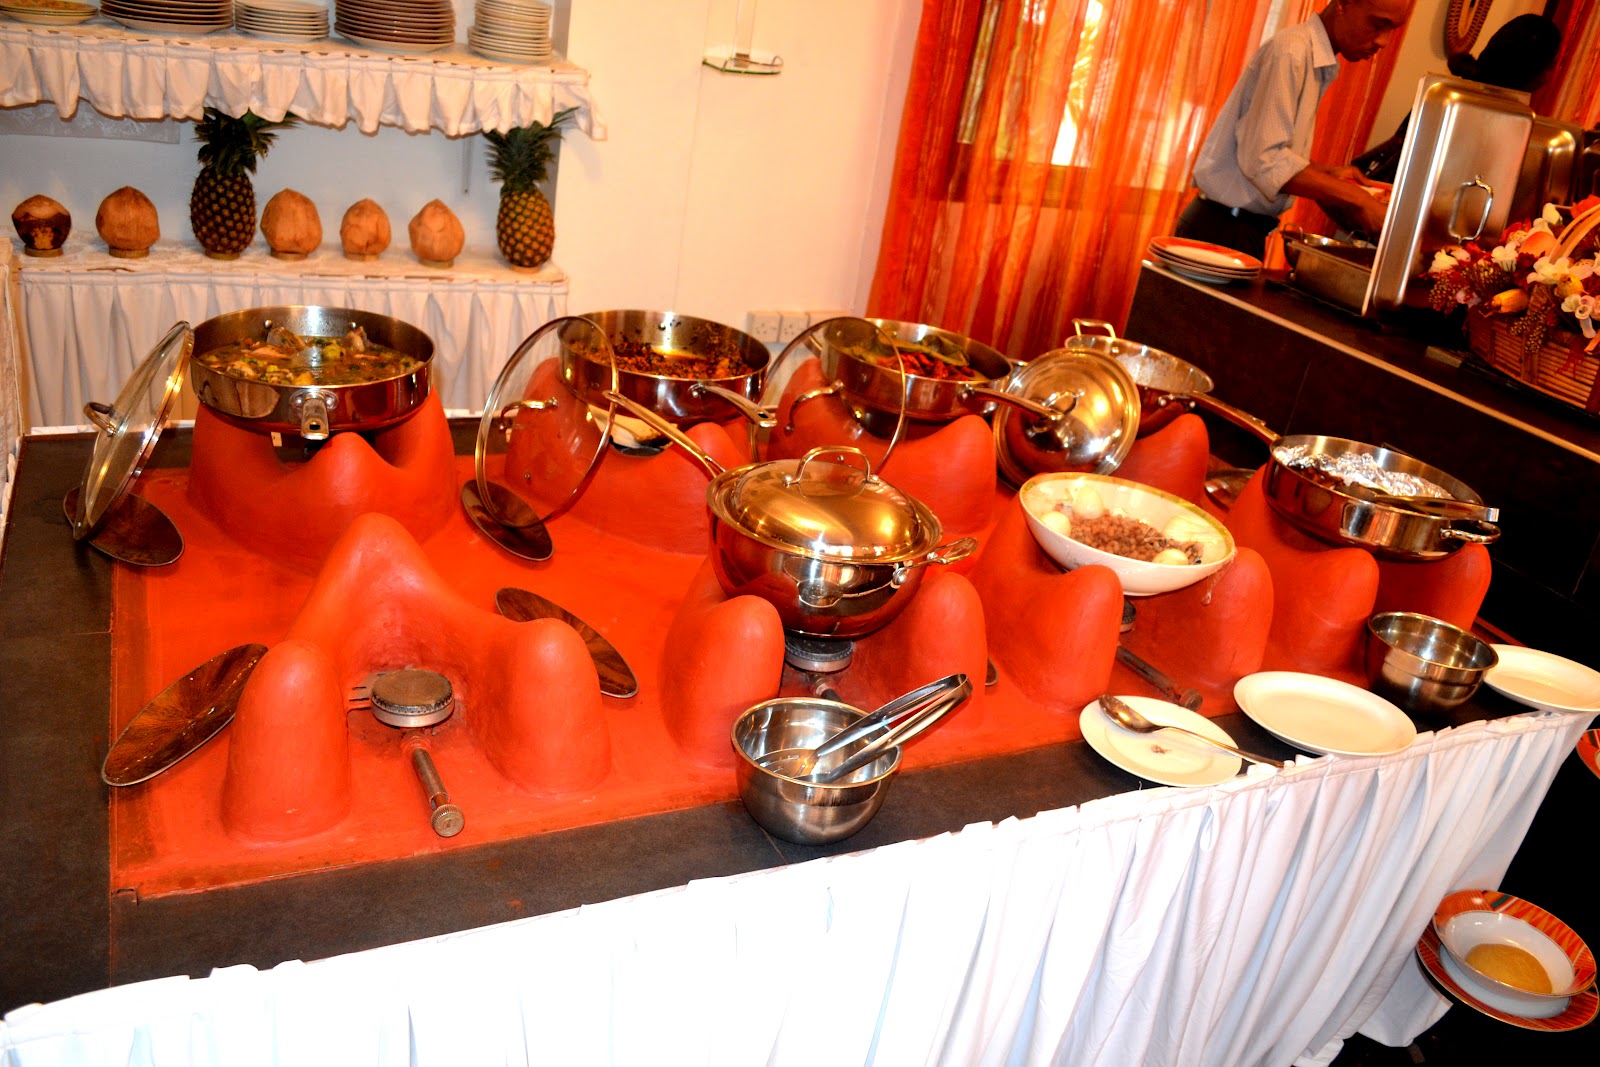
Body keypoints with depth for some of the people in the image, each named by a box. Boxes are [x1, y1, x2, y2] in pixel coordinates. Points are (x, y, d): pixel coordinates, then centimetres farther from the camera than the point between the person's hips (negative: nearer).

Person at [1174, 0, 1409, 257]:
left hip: (1248, 230, 9)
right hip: (1222, 229, -9)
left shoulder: (1319, 63, 14)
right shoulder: (1290, 51, -15)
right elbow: (1263, 161, -23)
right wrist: (1355, 197, -21)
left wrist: (1327, 173, 5)